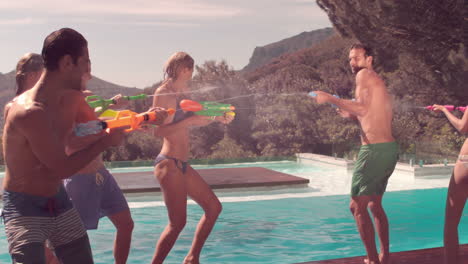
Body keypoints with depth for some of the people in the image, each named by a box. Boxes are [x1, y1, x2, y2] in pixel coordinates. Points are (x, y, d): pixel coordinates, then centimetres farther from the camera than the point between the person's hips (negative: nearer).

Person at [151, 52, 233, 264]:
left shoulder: (182, 92, 14)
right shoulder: (163, 93, -11)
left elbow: (191, 122, 28)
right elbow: (159, 131, -19)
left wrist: (215, 118, 16)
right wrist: (190, 120, -21)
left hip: (182, 165, 10)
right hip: (169, 164, -10)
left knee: (213, 207, 13)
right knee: (177, 222, -12)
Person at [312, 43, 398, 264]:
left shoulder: (365, 75, -6)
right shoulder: (379, 83, 22)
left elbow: (362, 108, -21)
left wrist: (330, 99, -16)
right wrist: (352, 116, 22)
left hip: (375, 150, -10)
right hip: (390, 148, 10)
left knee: (357, 206, -6)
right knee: (375, 204, 21)